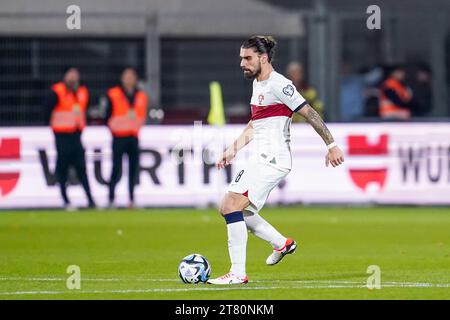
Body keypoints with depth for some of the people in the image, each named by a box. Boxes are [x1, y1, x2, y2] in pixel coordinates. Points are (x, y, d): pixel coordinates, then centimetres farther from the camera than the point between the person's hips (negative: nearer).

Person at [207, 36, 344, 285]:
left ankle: (238, 273, -15)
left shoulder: (278, 85, -14)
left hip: (272, 159, -10)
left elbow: (310, 114, -14)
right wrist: (233, 150, 21)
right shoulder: (257, 83, 16)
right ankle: (282, 243, 24)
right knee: (229, 209, 12)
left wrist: (331, 146, -14)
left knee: (231, 206, -17)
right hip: (260, 159, 10)